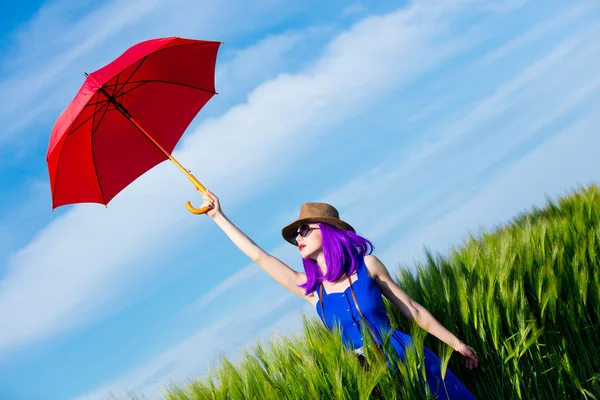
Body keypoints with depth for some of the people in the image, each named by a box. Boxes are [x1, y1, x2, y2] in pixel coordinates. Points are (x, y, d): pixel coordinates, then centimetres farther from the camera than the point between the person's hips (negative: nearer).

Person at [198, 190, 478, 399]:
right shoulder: (310, 288, 2)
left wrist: (455, 343, 8)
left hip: (406, 356, -2)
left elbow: (412, 309, 5)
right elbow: (259, 256, 5)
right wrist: (219, 217, 8)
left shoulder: (367, 265, -4)